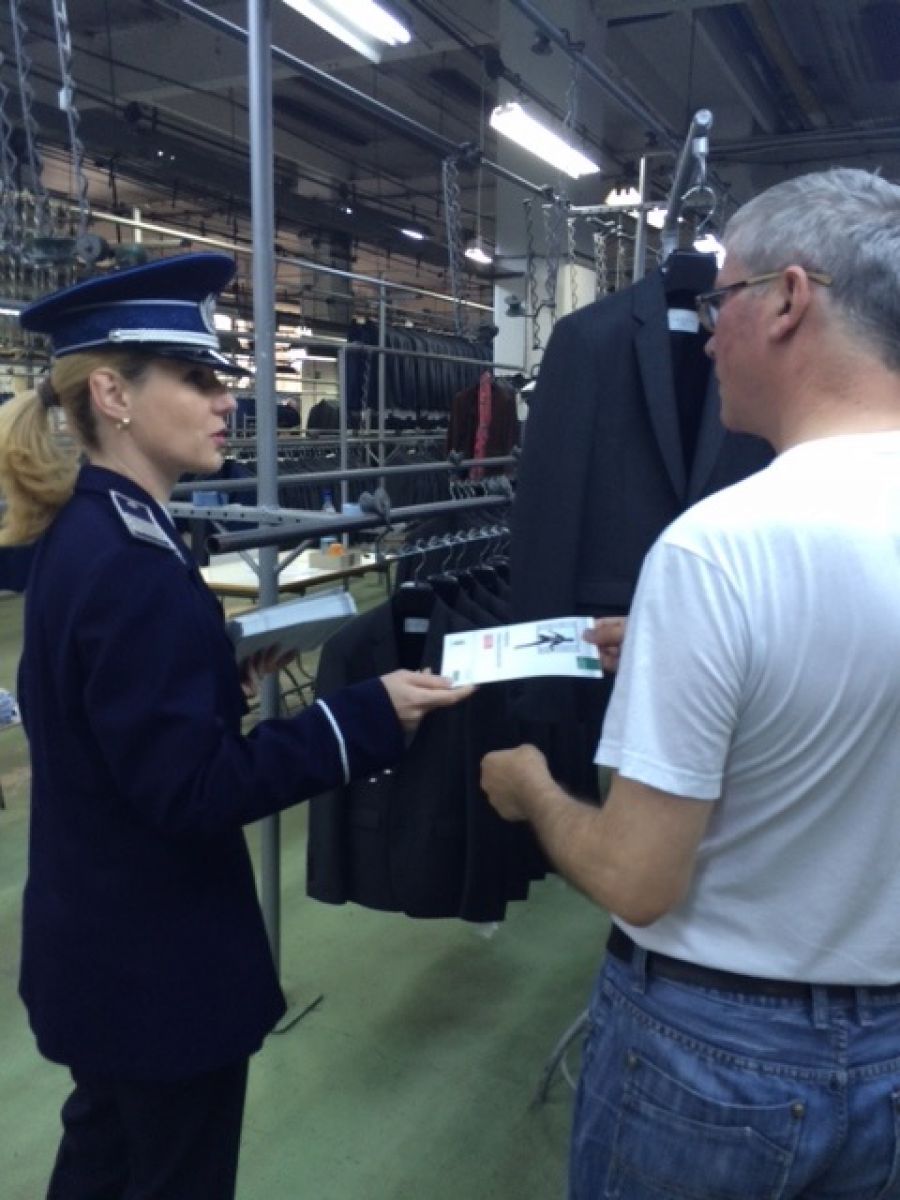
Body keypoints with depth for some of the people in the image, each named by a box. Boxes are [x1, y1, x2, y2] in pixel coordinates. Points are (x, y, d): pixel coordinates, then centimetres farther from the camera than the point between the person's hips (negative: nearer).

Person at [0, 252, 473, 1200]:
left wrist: (228, 675, 5)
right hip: (157, 962, -9)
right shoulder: (131, 563, -27)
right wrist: (366, 718, -29)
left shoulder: (81, 534, 3)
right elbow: (191, 790, -27)